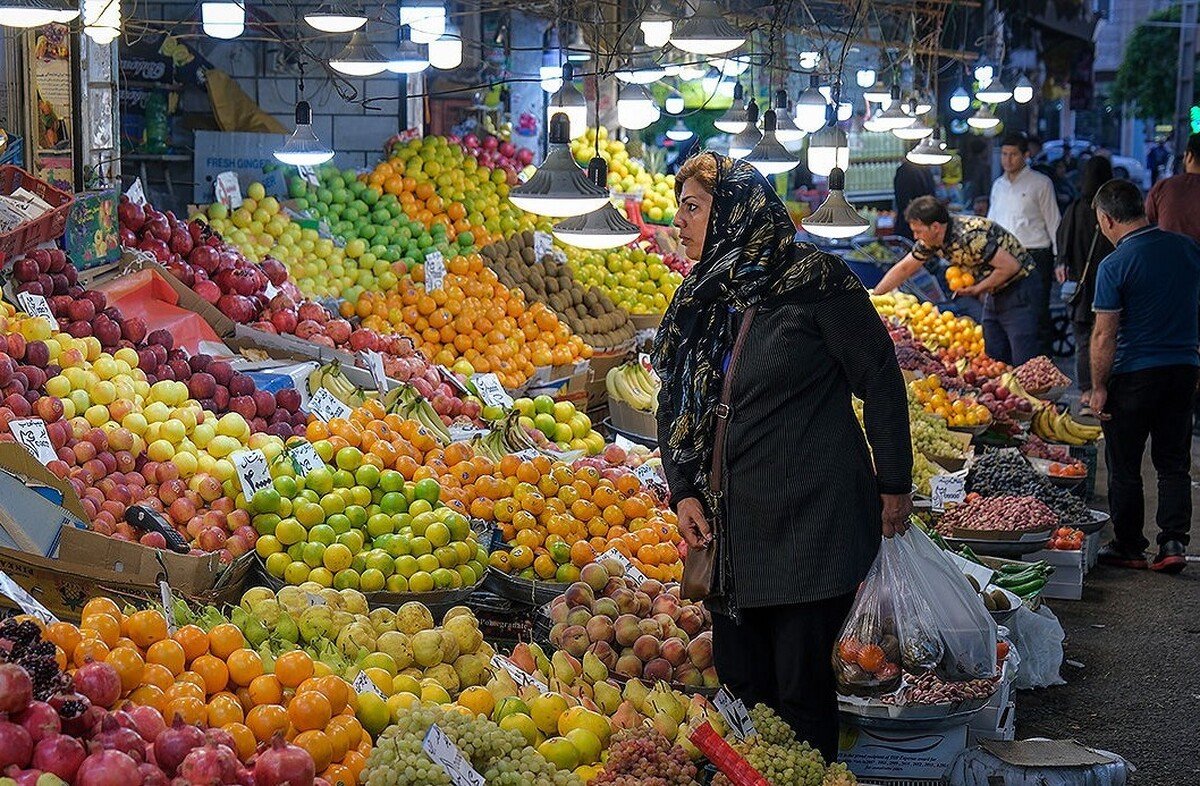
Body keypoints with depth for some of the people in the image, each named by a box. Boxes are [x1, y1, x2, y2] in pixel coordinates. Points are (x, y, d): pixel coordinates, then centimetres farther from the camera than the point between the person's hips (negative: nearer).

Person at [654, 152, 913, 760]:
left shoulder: (813, 278, -9)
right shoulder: (698, 300, 11)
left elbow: (881, 381, -6)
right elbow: (673, 406, 17)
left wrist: (894, 486, -4)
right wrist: (683, 491, 4)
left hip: (812, 523, -6)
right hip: (731, 523, 6)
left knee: (801, 688, -3)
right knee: (739, 683, 9)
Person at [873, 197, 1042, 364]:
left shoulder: (969, 236, -30)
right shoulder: (931, 240, -3)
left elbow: (1010, 266, -29)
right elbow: (903, 269, 9)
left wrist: (977, 288, -18)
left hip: (1019, 289, -9)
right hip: (995, 292, 9)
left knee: (1023, 365, -11)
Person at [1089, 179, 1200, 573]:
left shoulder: (1114, 266, -15)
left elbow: (1104, 335, -14)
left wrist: (1099, 387, -5)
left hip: (1133, 377, -5)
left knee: (1124, 468, 8)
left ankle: (1129, 548, 16)